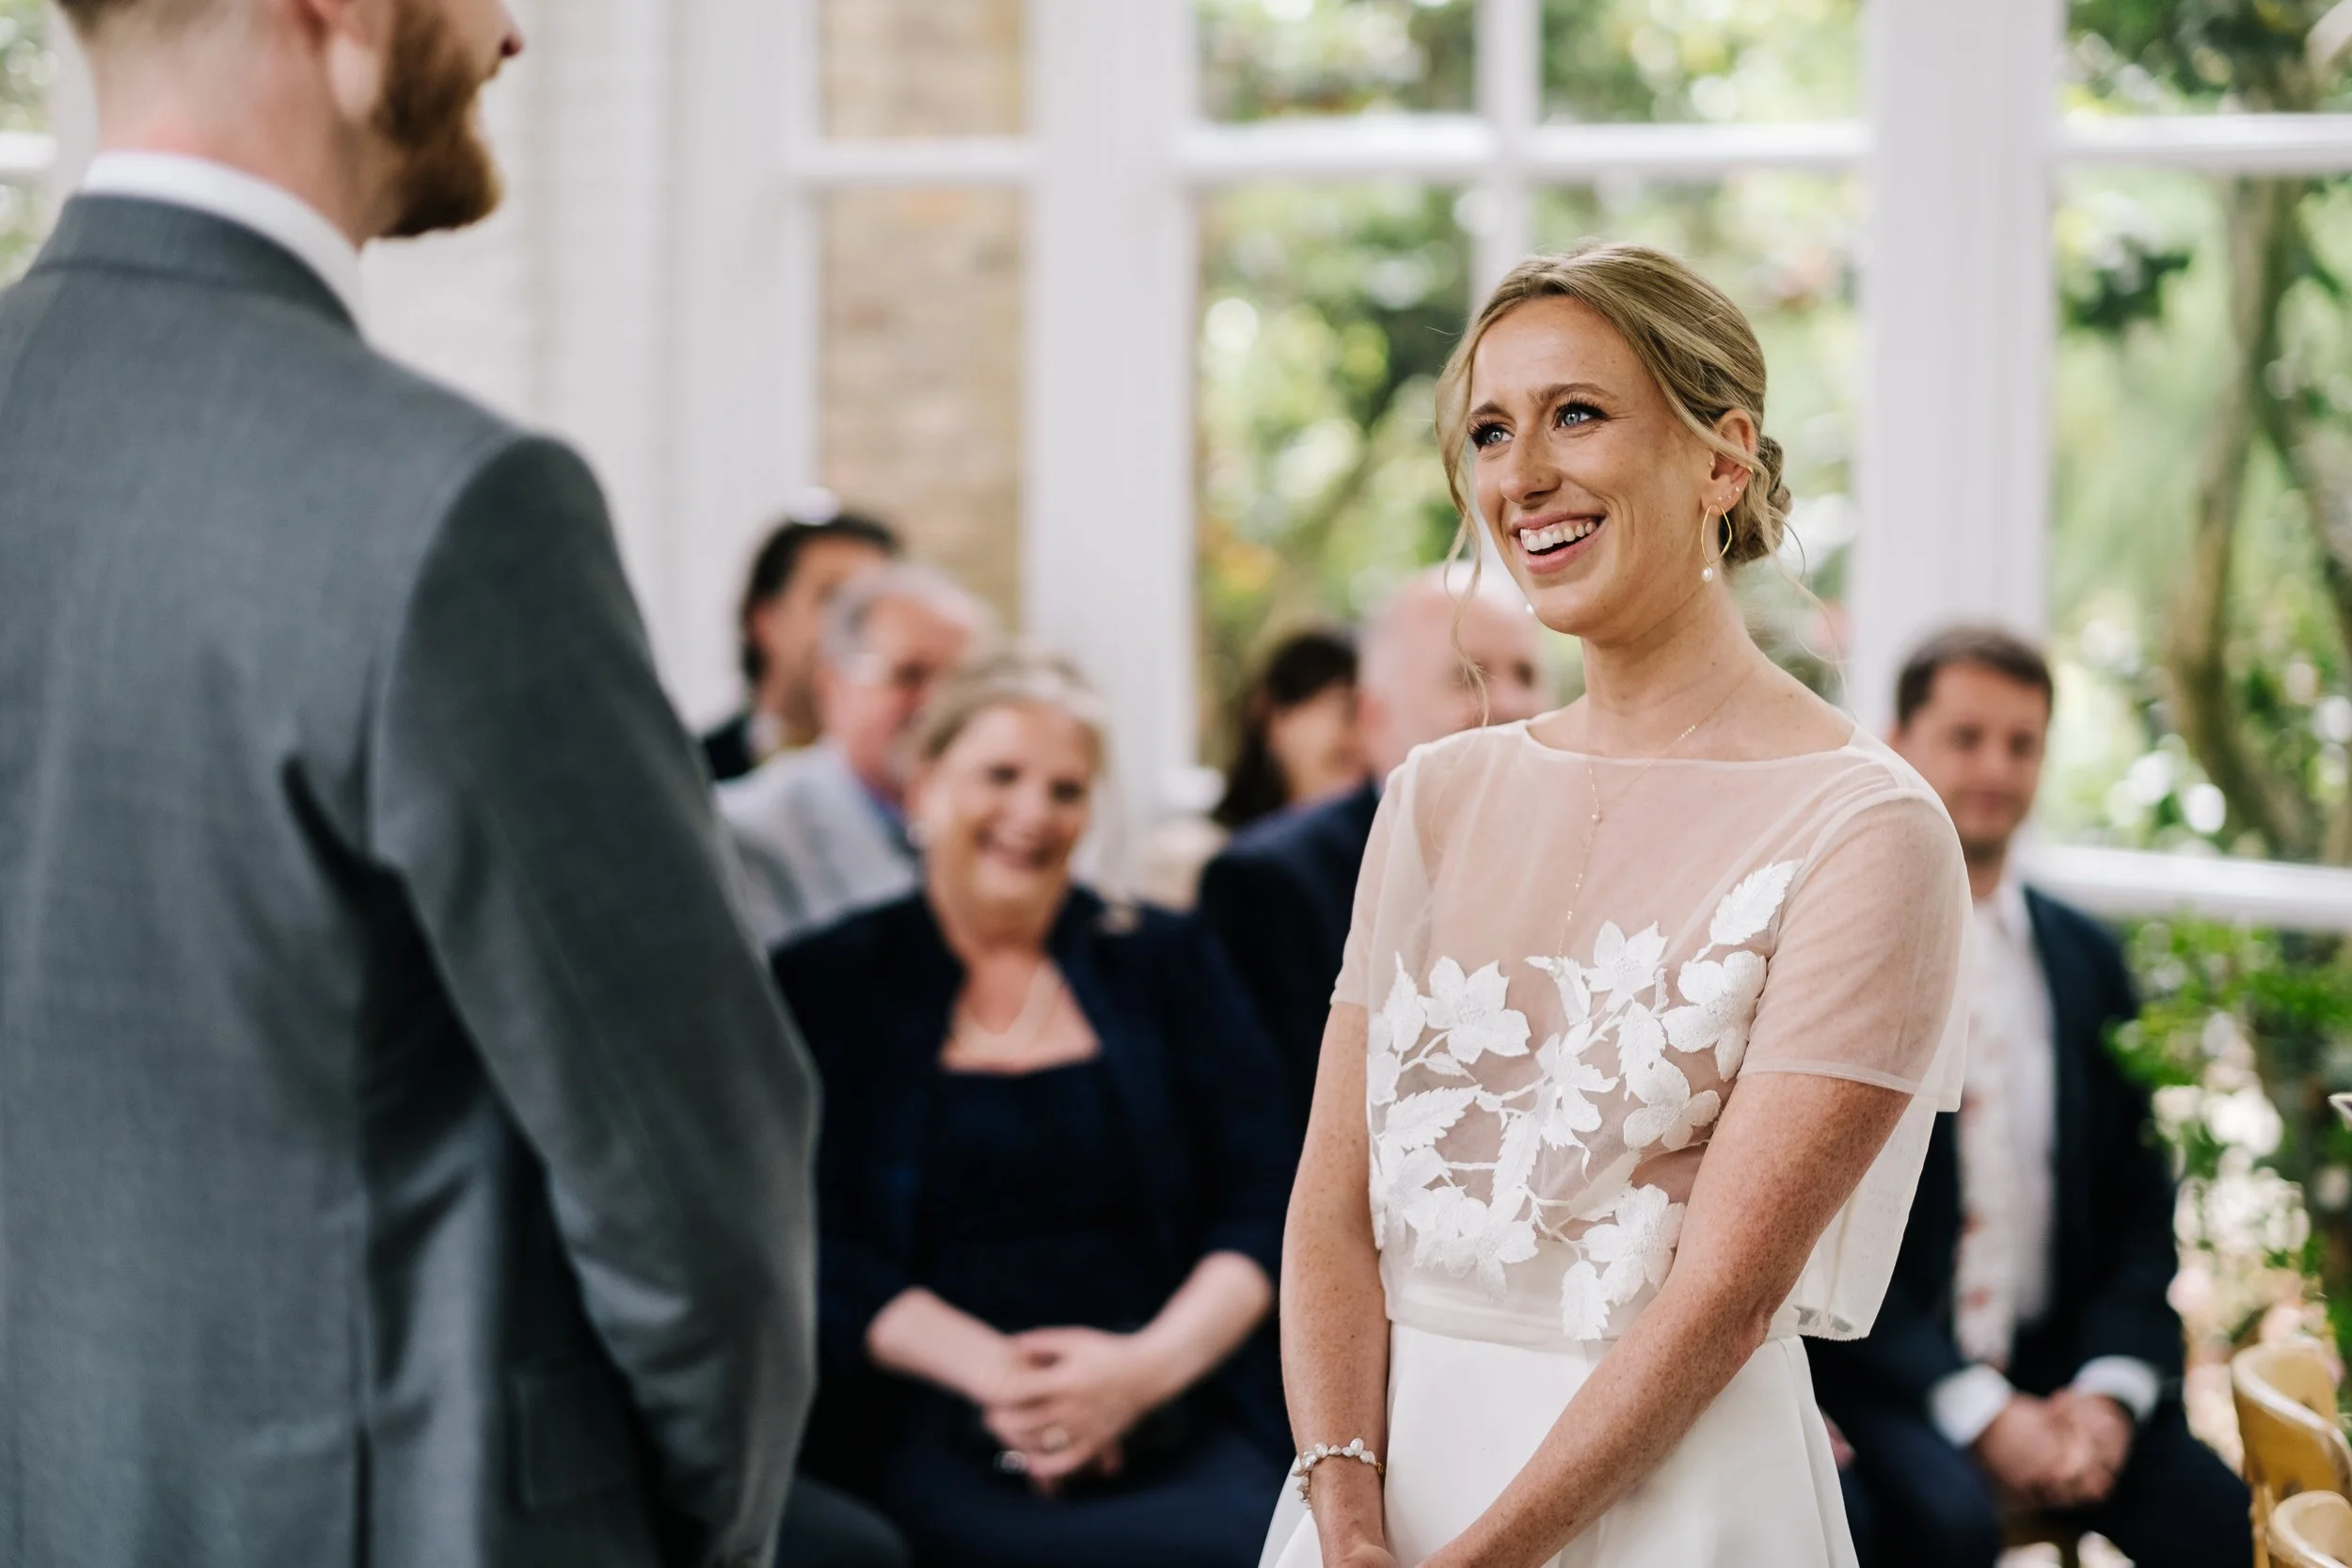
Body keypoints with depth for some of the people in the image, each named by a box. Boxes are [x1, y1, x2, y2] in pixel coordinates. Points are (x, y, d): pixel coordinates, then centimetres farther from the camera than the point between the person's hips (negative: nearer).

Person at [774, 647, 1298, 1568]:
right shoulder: (828, 984, 12)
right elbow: (819, 1248, 2)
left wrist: (1149, 1366, -9)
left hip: (1173, 1412, 3)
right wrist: (992, 1372, -14)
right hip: (940, 1437, -3)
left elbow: (1265, 1206, 9)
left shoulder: (1166, 965, 18)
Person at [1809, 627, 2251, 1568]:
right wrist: (1978, 1410, -16)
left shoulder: (2088, 959, 12)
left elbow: (2140, 1208, 12)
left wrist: (2109, 1392, -6)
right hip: (1879, 1373, -4)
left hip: (2061, 1370, 4)